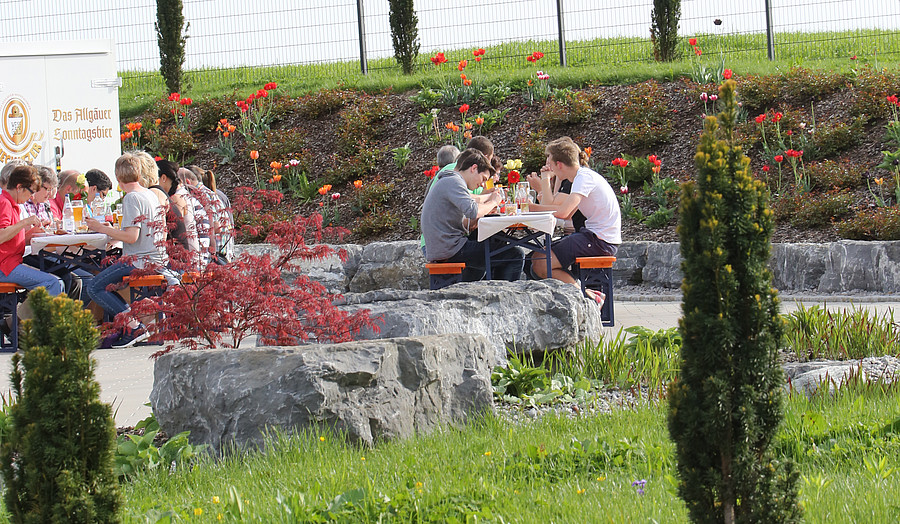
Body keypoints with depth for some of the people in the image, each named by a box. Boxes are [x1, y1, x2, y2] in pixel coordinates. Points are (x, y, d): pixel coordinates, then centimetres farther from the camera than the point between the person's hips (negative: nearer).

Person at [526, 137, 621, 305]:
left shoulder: (584, 177, -14)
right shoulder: (581, 176, 17)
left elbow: (563, 212, -26)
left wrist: (534, 207, -13)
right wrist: (545, 181, 13)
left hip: (600, 240, -10)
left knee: (541, 266, -16)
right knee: (537, 257, 12)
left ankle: (588, 297, -11)